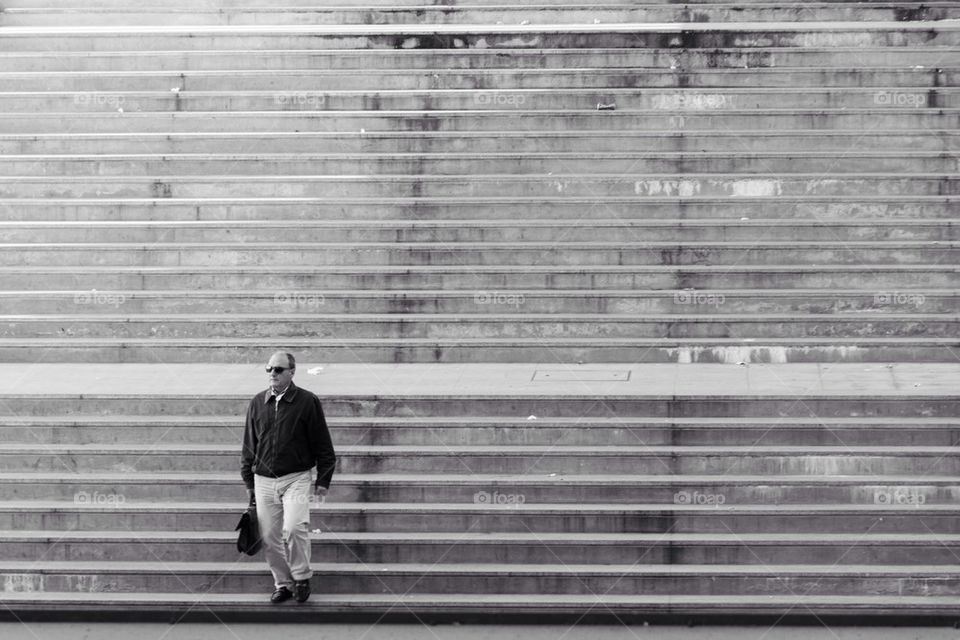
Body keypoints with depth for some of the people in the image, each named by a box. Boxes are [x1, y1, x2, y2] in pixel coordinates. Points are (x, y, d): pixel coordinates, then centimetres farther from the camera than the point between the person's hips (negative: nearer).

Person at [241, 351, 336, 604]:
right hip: (264, 481, 4)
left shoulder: (307, 402, -3)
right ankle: (283, 584, 20)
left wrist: (323, 481, -2)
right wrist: (249, 482, 13)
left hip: (296, 478, -4)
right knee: (270, 537, 4)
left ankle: (301, 577, -1)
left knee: (293, 528, -22)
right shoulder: (257, 403, 7)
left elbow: (323, 445, 0)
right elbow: (248, 446, 15)